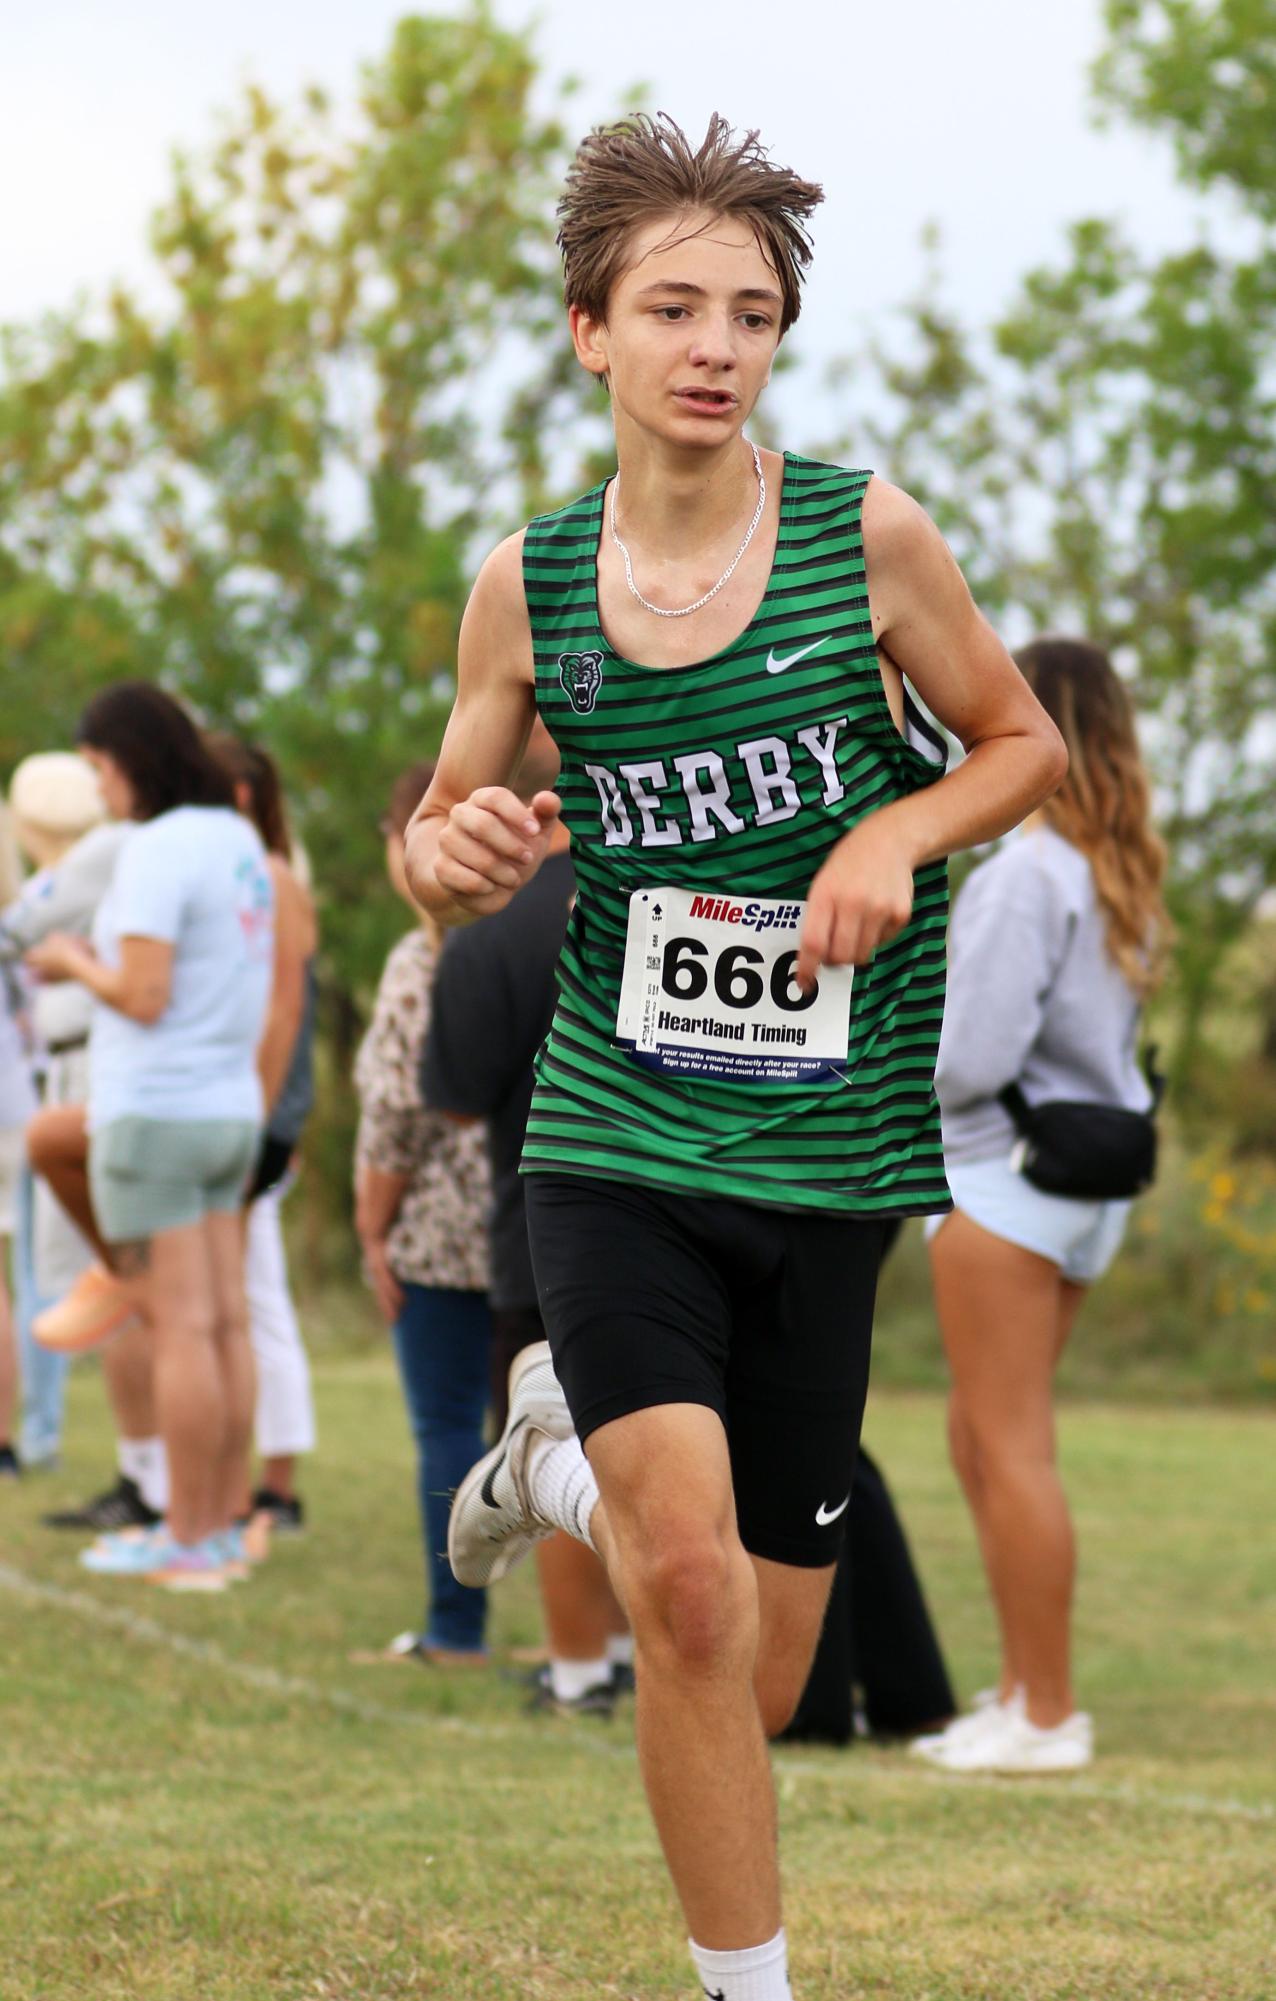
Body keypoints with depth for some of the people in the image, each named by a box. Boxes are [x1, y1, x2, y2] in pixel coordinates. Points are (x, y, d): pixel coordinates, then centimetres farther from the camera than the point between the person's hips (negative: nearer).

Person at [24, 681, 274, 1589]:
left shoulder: (159, 850, -15)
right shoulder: (241, 843, 12)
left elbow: (144, 995, -20)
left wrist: (78, 962, -2)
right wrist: (100, 964, 16)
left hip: (154, 1114, -8)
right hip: (231, 1107, 9)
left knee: (181, 1325, -6)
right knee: (227, 1324, 7)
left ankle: (188, 1540, -4)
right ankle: (223, 1525, 11)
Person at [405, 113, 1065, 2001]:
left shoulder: (869, 534, -4)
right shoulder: (527, 580, 0)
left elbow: (1027, 745, 9)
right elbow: (439, 847, 11)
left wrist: (898, 830, -11)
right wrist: (462, 853, -12)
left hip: (824, 1152, 1)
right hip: (614, 1137, -1)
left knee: (758, 1689, 8)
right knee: (691, 1592, -23)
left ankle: (565, 1450, 40)